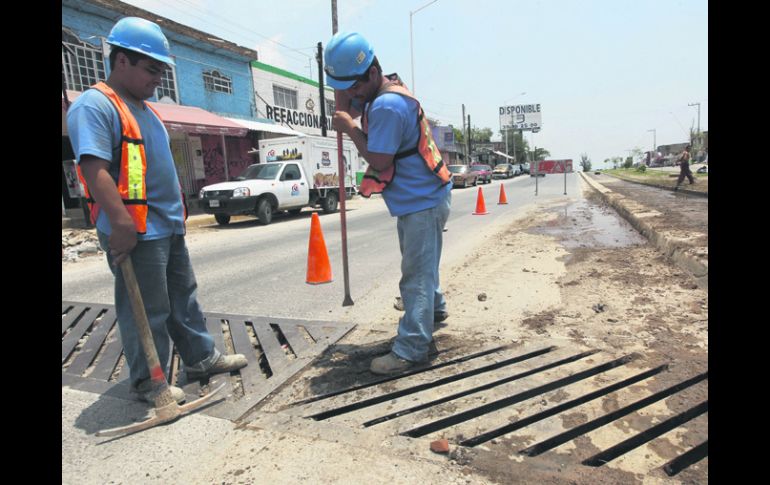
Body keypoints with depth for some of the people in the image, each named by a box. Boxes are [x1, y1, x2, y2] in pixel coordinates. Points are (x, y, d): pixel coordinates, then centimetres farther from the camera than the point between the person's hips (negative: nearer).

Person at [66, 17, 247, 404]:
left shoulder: (142, 108, 18)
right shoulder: (94, 105, -11)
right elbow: (94, 168, -22)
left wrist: (176, 209, 22)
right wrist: (121, 222, -28)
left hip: (168, 226, 10)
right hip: (136, 231, -10)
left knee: (184, 299, 18)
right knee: (147, 311, 1)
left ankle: (201, 357, 32)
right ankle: (147, 382, 18)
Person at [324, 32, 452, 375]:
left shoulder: (387, 105, -25)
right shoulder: (379, 91, 7)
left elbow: (379, 161, -25)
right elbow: (344, 111, 15)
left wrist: (350, 129, -15)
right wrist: (341, 77, 1)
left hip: (423, 201, -10)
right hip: (416, 198, 10)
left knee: (416, 275, -8)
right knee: (421, 266, 25)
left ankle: (411, 349, -1)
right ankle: (434, 309, 45)